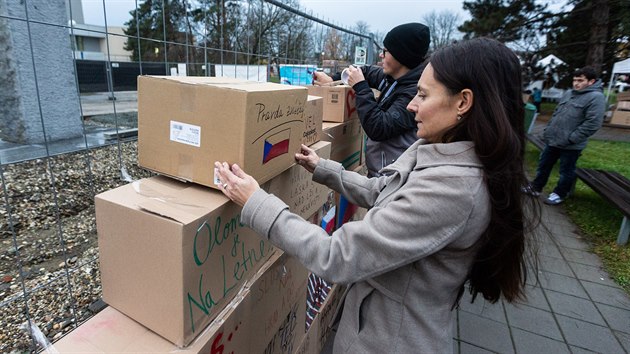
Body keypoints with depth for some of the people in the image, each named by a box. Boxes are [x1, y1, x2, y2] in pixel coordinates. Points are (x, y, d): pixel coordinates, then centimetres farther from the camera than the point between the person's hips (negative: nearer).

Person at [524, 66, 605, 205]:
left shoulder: (596, 97, -13)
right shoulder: (569, 94, 10)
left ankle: (560, 194, 23)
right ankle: (535, 187, 29)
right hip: (552, 140, 7)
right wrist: (547, 131, 11)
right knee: (543, 165, 16)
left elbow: (592, 124, -20)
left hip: (570, 146, -7)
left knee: (566, 171, 9)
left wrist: (570, 139, -20)